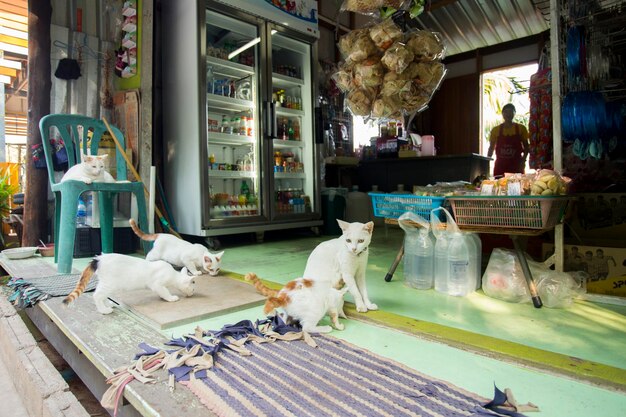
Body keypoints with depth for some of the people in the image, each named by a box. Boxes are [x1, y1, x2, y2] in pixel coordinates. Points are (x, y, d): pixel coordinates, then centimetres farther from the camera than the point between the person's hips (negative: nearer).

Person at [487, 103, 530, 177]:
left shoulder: (521, 128, 4)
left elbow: (526, 147, 8)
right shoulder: (496, 130, 5)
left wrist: (523, 161, -7)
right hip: (500, 166, 0)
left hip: (516, 166, 0)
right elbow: (491, 148, 9)